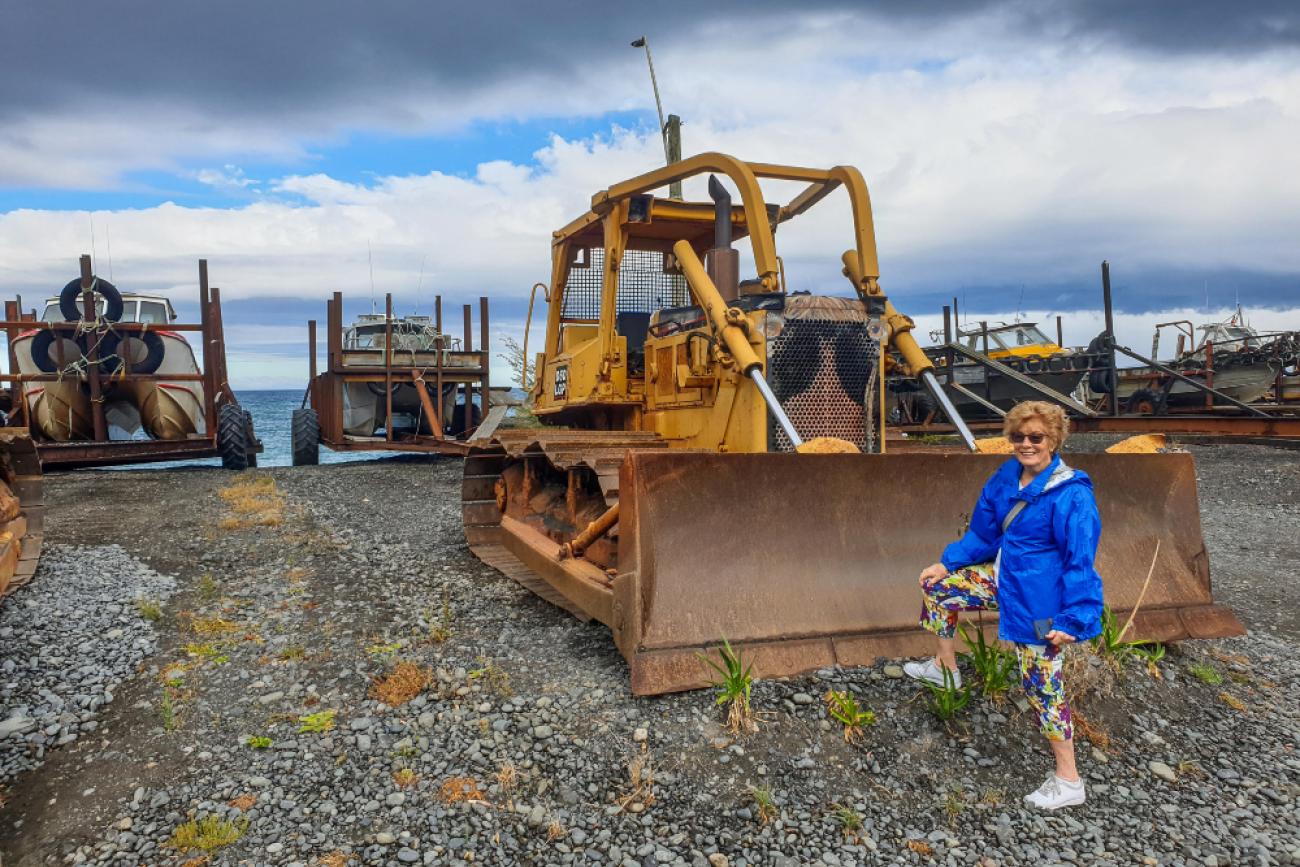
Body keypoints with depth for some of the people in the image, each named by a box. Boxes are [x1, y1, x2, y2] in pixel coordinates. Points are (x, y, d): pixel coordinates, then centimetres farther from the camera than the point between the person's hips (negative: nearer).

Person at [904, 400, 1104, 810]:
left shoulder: (1072, 495, -23)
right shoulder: (1007, 477, -1)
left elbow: (1081, 561, -22)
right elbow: (983, 532, 13)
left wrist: (1072, 619, -24)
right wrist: (946, 563, 15)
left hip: (1038, 600, -8)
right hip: (1003, 578, 8)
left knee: (1041, 683, -1)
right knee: (938, 587, 15)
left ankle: (1069, 782, 14)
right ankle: (945, 668, 37)